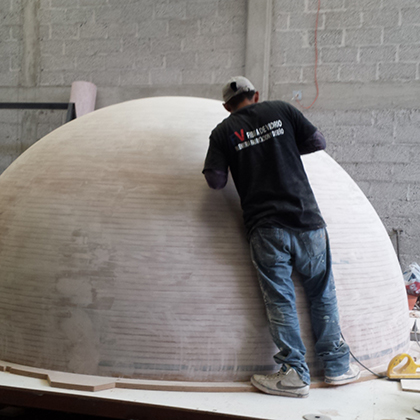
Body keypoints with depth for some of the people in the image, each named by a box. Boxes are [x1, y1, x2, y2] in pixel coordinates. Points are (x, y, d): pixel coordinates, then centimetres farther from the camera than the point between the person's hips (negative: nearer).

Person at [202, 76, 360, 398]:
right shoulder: (281, 110, 7)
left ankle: (296, 374, 5)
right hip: (306, 218, 1)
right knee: (323, 293, 14)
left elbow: (216, 180, -1)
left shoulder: (223, 132, 5)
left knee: (280, 301, 4)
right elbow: (318, 141, 10)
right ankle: (337, 366, 22)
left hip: (265, 227, -1)